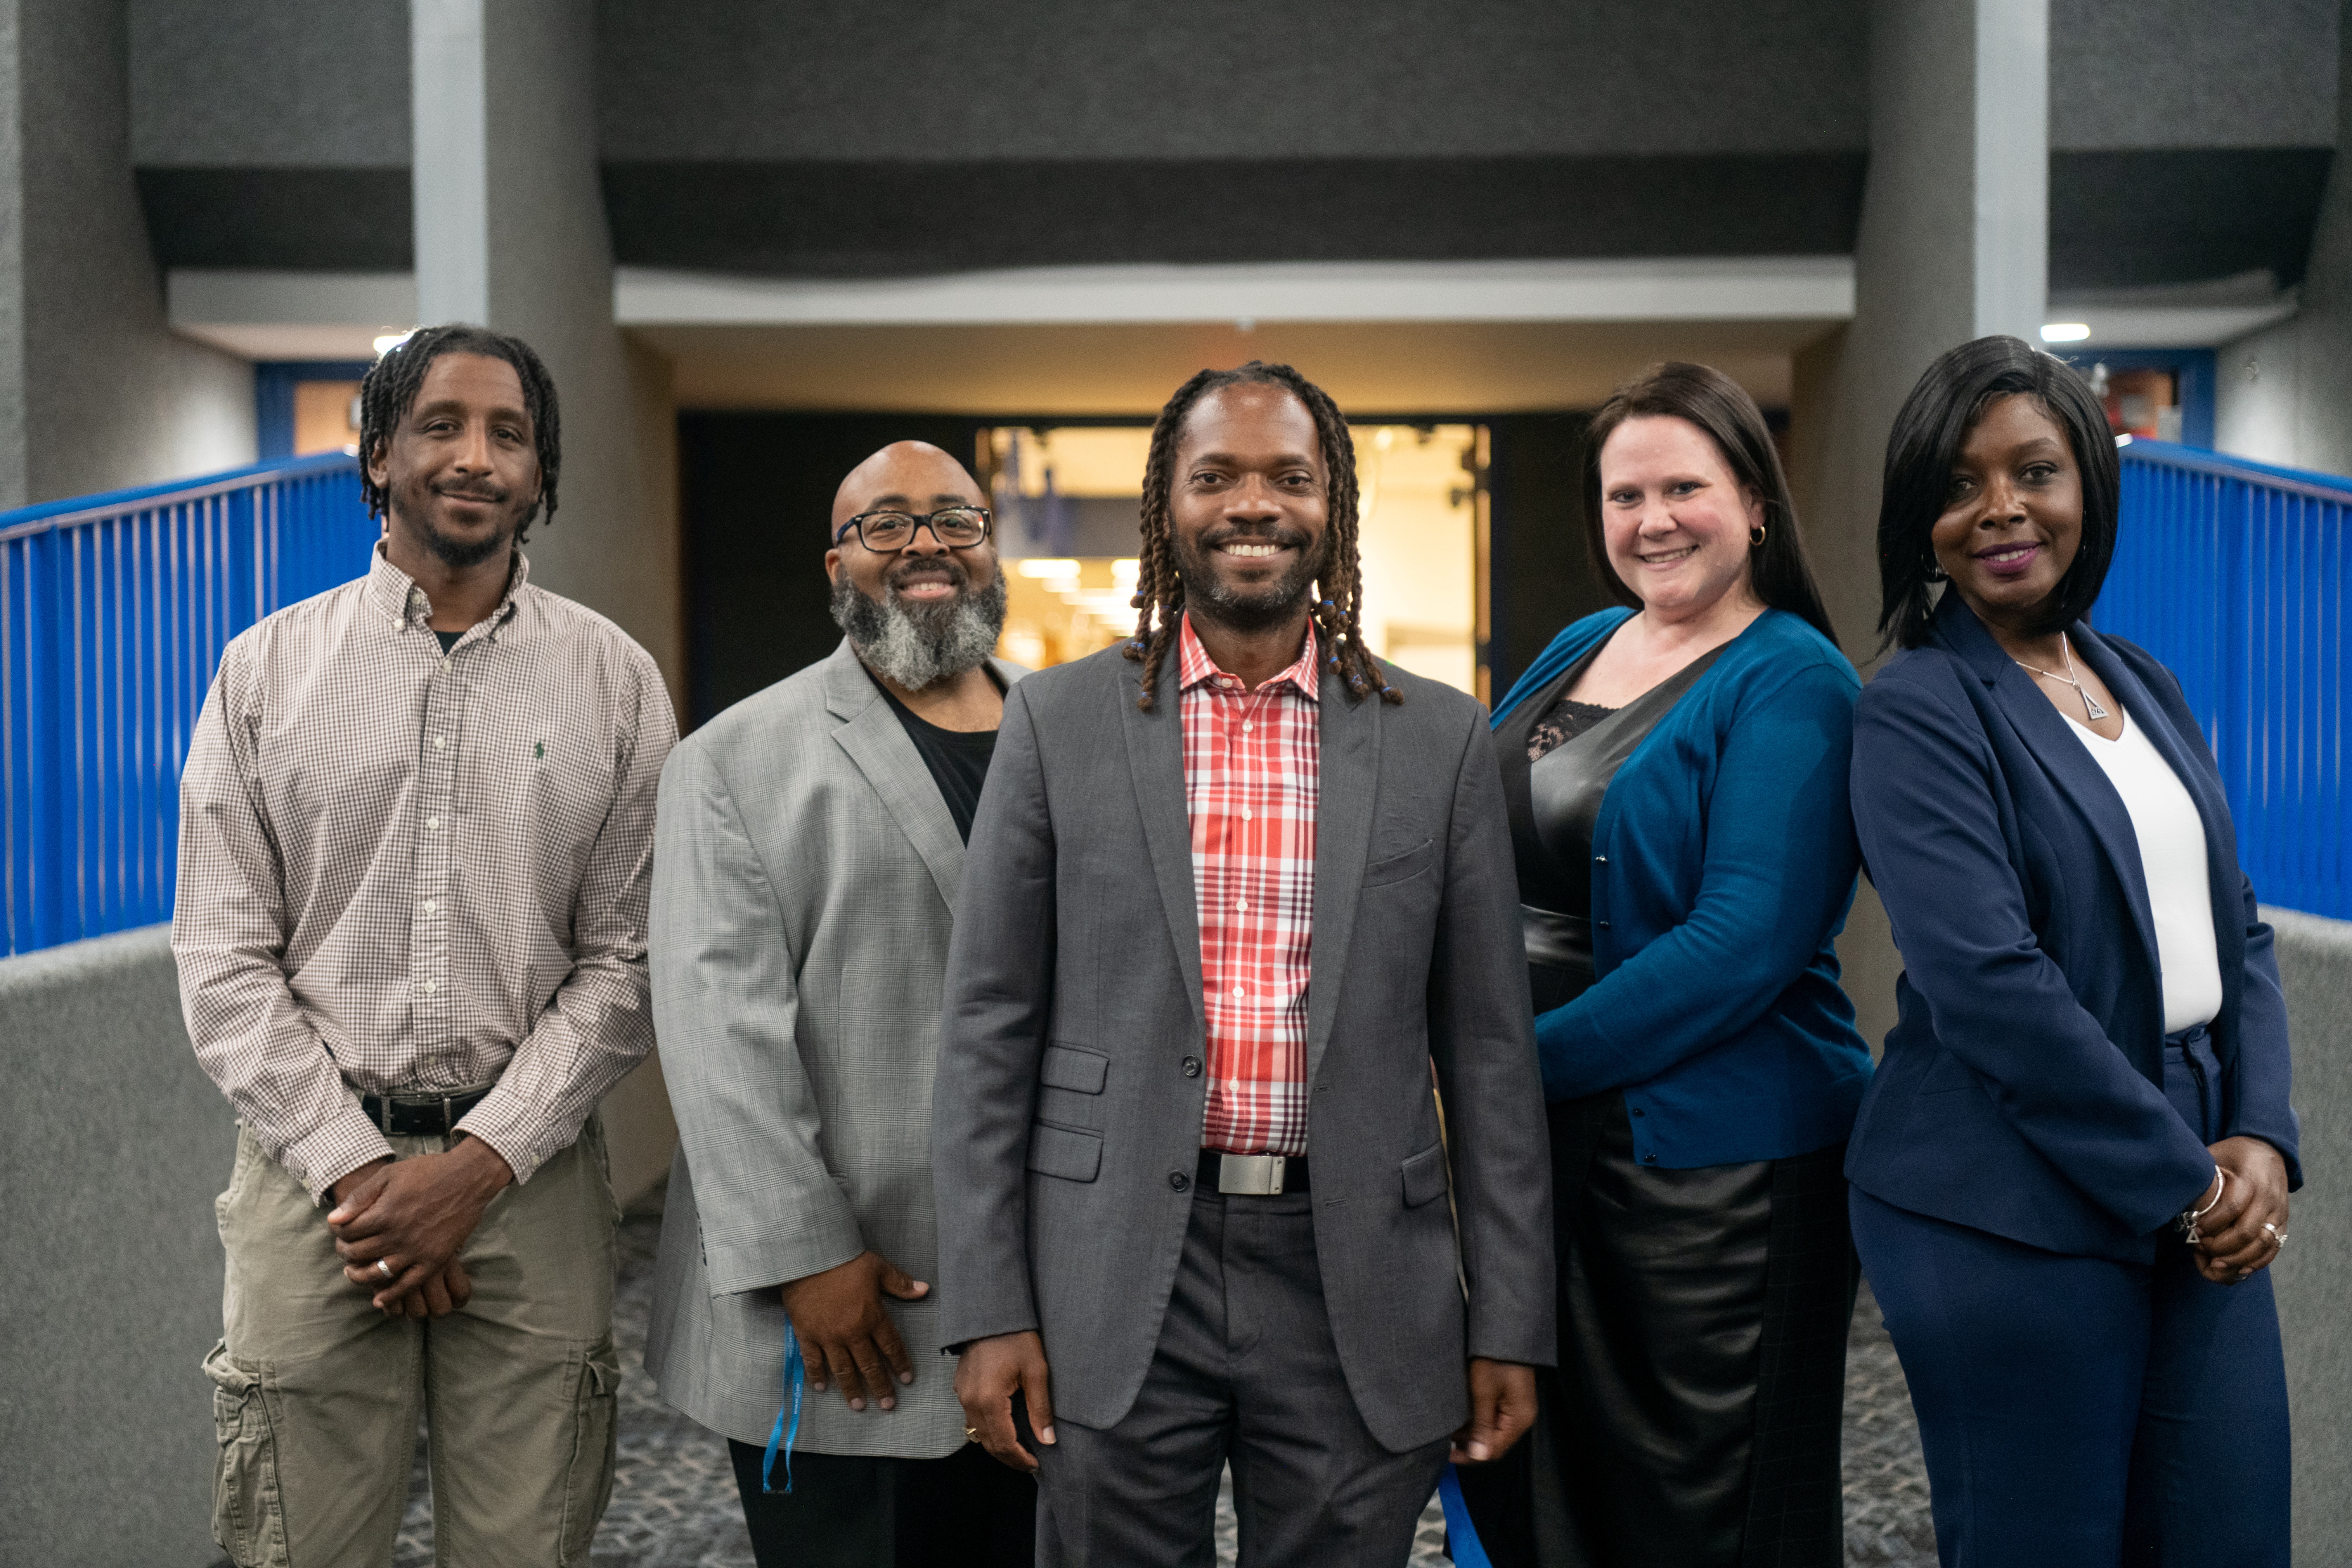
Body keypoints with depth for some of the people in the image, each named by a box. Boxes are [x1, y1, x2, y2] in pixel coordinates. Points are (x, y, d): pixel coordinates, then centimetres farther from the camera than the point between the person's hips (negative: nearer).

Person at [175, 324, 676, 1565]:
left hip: (529, 1173, 0)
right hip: (315, 1168, 0)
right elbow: (223, 959, 2)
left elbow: (622, 961, 1)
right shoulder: (269, 668, 6)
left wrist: (478, 1164, -9)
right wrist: (353, 1170, -7)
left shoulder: (613, 680, 4)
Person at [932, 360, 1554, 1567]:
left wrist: (1508, 1324, 3)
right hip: (1119, 1287, 0)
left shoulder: (1439, 739, 4)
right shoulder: (1059, 722, 2)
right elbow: (990, 1030, 1)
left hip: (1358, 1291, 1)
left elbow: (1487, 1047, 5)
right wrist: (989, 1310, -3)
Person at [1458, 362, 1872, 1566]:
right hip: (1526, 1150, 7)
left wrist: (1527, 1060, -18)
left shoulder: (1792, 681, -8)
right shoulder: (1579, 651, 13)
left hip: (1713, 1171, -6)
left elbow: (1744, 944, -18)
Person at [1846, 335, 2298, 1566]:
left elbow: (2237, 933, 13)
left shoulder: (2145, 687, 13)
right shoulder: (1919, 709, -10)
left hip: (2200, 1204, 7)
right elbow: (1988, 985, -18)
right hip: (2014, 1220, -7)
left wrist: (2261, 1140, -2)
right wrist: (2183, 1179, -13)